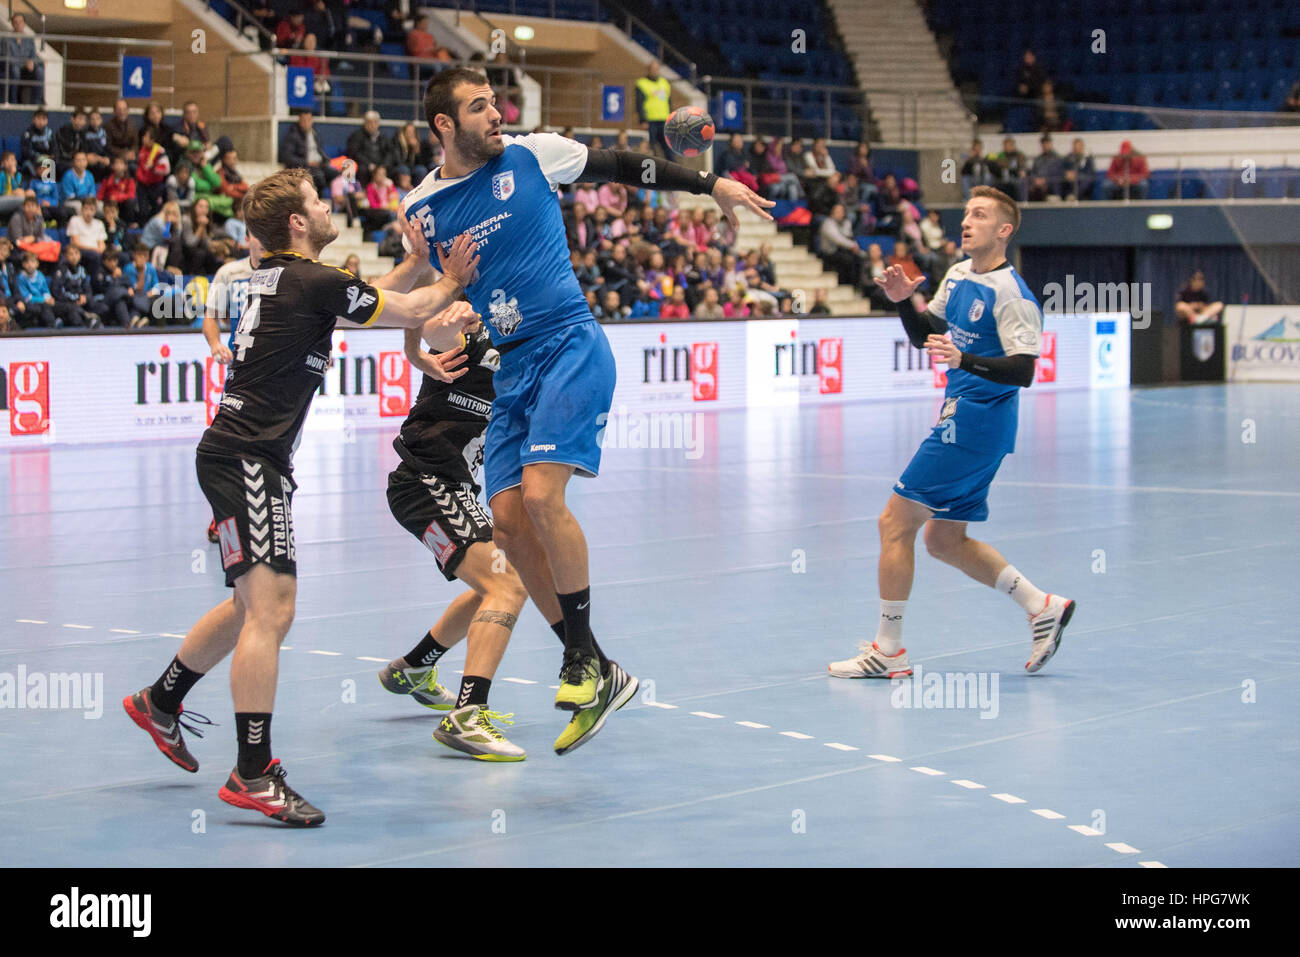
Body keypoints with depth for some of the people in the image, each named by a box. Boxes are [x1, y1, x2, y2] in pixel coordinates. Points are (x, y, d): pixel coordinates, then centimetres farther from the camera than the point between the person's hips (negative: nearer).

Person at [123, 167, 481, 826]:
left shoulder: (275, 276, 15)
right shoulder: (313, 281, -12)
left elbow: (373, 299, 31)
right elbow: (409, 311, 0)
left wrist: (417, 261, 23)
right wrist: (452, 282, 17)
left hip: (237, 455, 10)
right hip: (246, 458, -10)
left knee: (257, 604, 22)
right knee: (269, 608, -16)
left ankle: (160, 702, 36)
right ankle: (254, 775, -21)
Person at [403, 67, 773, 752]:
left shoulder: (532, 155, 0)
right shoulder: (421, 208, 6)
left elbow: (623, 168, 12)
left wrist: (710, 184, 15)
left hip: (571, 348, -4)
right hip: (510, 367, 4)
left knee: (540, 494, -21)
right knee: (507, 515, -6)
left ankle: (585, 658, -10)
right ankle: (590, 668, 4)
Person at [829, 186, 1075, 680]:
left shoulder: (1011, 295, -16)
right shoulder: (959, 275, 10)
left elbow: (1023, 371, -22)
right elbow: (925, 335, 20)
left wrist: (966, 360, -35)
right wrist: (904, 300, 1)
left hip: (972, 427, -9)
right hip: (961, 420, 9)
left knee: (895, 523, -6)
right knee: (944, 539, 14)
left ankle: (888, 650, 1)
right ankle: (1042, 606, 20)